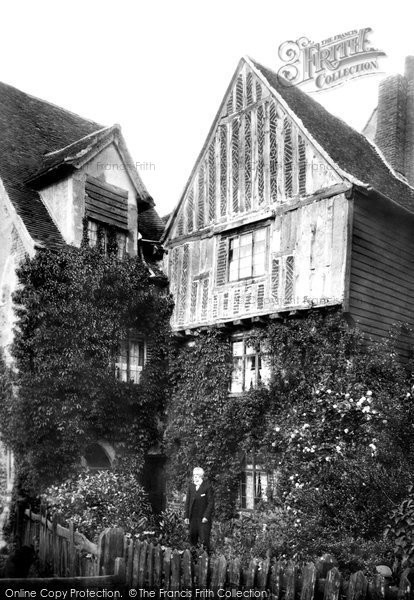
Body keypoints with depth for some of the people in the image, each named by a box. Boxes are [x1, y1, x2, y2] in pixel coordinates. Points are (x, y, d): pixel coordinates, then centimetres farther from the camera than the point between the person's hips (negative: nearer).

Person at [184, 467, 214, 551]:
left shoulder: (207, 487, -4)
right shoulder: (191, 487, 10)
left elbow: (211, 503, -6)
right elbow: (187, 502, 11)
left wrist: (206, 516, -13)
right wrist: (186, 516, 4)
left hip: (204, 518, -4)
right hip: (193, 518, 4)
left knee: (204, 540, -5)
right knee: (192, 539, 6)